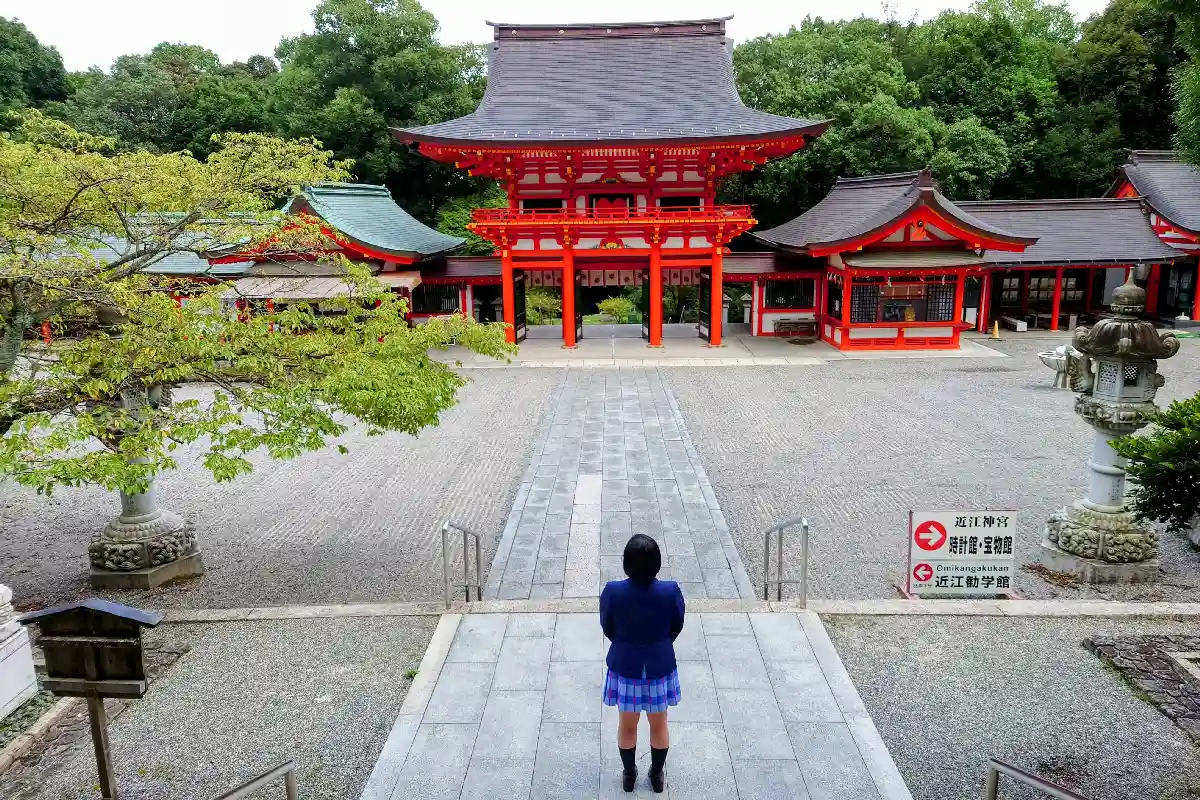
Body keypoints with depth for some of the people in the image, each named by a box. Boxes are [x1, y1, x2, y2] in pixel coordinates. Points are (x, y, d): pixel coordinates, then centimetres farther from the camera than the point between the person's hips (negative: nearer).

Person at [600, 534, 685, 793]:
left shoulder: (612, 592, -24)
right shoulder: (671, 591, -23)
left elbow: (608, 629, -6)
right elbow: (676, 627, -5)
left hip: (625, 667, 0)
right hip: (660, 667, 0)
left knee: (627, 726, 24)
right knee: (659, 726, 24)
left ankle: (629, 775, 43)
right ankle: (657, 776, 42)